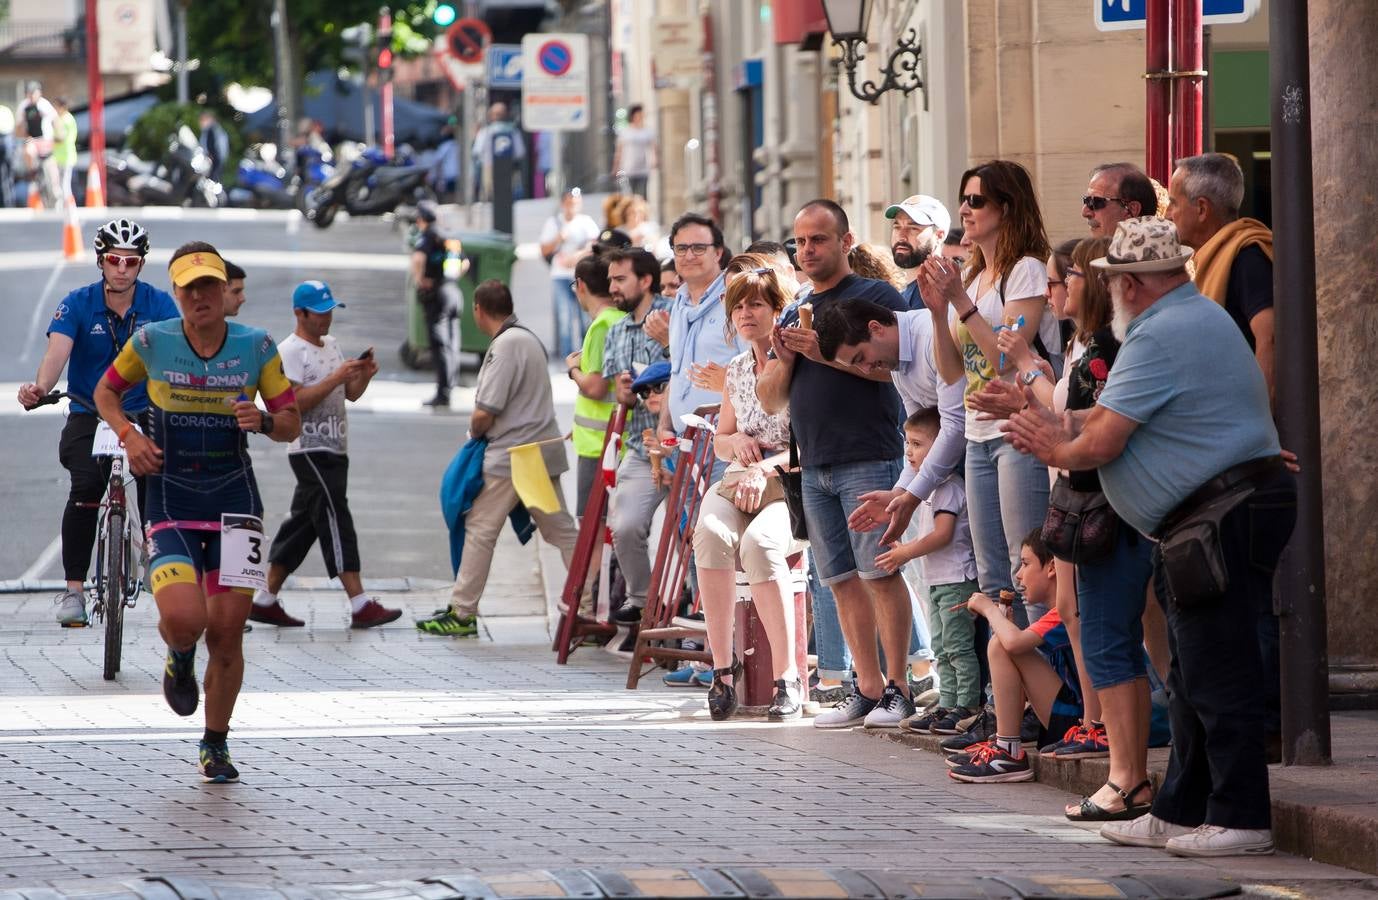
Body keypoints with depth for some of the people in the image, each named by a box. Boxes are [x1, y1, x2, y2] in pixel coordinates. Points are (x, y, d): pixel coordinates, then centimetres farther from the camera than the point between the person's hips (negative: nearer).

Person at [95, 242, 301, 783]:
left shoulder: (256, 347, -2)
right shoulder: (151, 342, -4)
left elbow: (291, 425, 5)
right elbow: (106, 392, 12)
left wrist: (263, 420, -18)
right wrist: (128, 434, -6)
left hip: (235, 495, 1)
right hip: (170, 496, -1)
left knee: (227, 631, -3)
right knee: (184, 619, -21)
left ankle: (215, 747, 17)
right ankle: (180, 657, 18)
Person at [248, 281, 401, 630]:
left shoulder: (331, 344, 17)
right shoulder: (290, 351, -10)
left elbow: (350, 394, 20)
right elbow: (294, 402, -19)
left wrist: (364, 375, -1)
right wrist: (336, 378, -22)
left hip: (334, 450, 9)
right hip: (310, 451, -9)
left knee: (303, 522, 10)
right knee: (336, 521, -12)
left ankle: (266, 600, 16)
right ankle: (361, 605, -16)